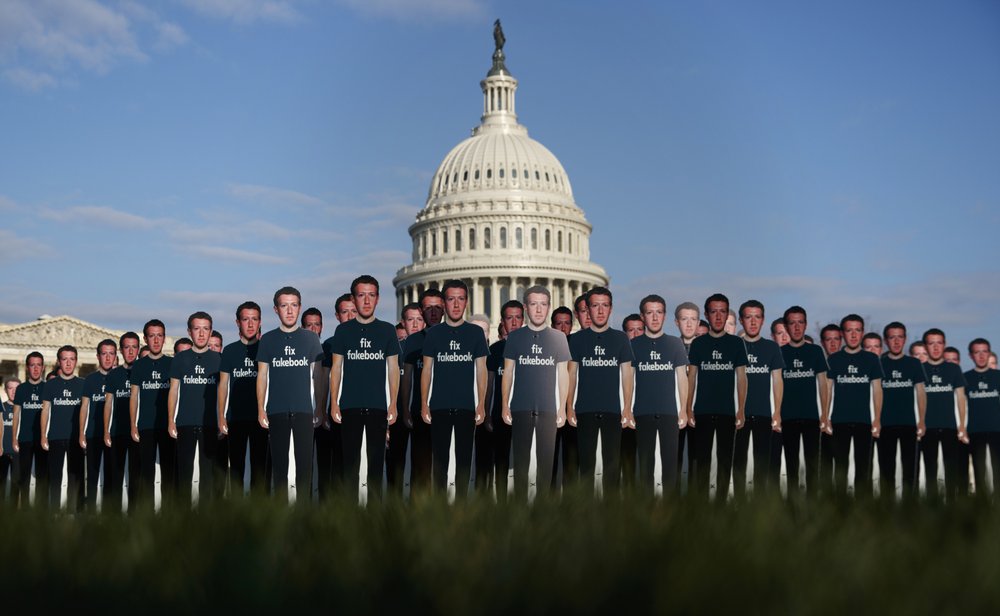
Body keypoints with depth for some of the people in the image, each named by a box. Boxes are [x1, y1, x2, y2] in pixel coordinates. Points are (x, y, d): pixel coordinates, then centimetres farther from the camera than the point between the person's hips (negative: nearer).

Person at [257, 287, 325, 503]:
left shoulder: (311, 338, 6)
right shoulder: (268, 339, 7)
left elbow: (318, 375, 8)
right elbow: (262, 375, 7)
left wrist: (320, 408, 2)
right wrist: (261, 410, 1)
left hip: (304, 409, -1)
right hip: (276, 410, 1)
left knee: (304, 461, -3)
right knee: (279, 462, 4)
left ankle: (302, 505, 2)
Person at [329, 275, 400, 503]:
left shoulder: (387, 330, 6)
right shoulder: (344, 330, 5)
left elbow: (393, 368, 7)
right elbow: (336, 368, 6)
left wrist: (393, 404, 0)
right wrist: (334, 404, -1)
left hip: (378, 405, 0)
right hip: (350, 405, 0)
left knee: (376, 457, 4)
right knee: (350, 457, 3)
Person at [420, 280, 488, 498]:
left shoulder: (475, 332, 4)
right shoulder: (434, 333, 4)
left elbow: (481, 370, 5)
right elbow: (427, 369, 5)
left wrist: (481, 404, -1)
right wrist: (424, 404, 0)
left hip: (466, 406, 0)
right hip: (439, 406, 0)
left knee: (464, 457, 4)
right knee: (439, 456, 3)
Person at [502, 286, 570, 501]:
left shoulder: (558, 338, 3)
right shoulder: (515, 336, 3)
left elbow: (563, 374, 5)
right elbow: (508, 372, 5)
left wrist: (562, 408, -1)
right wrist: (504, 406, 0)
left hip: (548, 409, 0)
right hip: (520, 408, 0)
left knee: (546, 459, 2)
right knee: (520, 459, 2)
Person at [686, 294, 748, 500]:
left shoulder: (736, 343, 3)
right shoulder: (698, 343, 4)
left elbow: (741, 378, 3)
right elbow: (691, 377, 5)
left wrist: (741, 410, -3)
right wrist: (689, 409, -1)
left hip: (727, 412, 0)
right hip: (703, 411, 0)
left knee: (725, 460, 4)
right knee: (702, 458, 3)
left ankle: (721, 502, 11)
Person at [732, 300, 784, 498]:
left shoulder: (772, 347, 7)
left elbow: (777, 380, 6)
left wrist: (777, 413, -1)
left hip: (764, 414, 1)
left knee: (763, 461, 4)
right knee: (739, 460, 2)